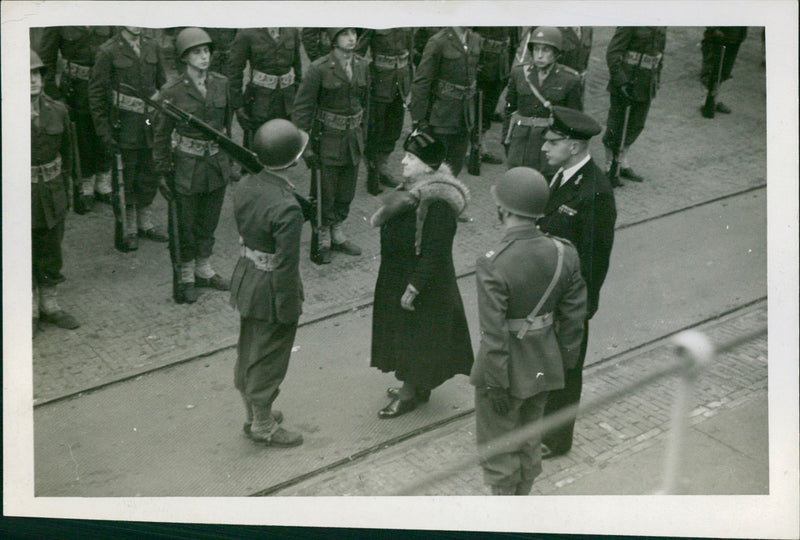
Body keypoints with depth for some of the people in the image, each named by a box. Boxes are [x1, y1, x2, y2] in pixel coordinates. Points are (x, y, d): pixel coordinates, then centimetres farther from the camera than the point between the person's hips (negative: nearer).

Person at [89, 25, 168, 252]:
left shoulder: (152, 47, 7)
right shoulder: (108, 51, -9)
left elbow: (162, 84, 16)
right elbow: (96, 94, -8)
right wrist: (104, 132, -11)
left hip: (151, 124, 5)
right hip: (124, 129, -5)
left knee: (150, 176, 13)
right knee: (125, 181, 3)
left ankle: (145, 223, 29)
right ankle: (127, 229, 16)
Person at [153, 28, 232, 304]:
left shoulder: (221, 84, -1)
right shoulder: (172, 92, -14)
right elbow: (162, 134, -6)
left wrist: (228, 155, 14)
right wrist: (164, 170, -5)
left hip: (217, 163, 4)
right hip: (188, 165, -4)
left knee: (209, 221, 17)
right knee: (186, 225, 7)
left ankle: (204, 269, 35)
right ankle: (186, 277, 24)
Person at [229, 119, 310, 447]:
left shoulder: (245, 185, -6)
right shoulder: (286, 208, -31)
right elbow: (285, 266, -26)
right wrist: (288, 309, -16)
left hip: (246, 280, 8)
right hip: (271, 293, -8)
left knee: (248, 352, 23)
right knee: (268, 359, 11)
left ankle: (253, 414, 43)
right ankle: (263, 426, 29)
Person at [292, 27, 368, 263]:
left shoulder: (361, 65, 1)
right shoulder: (319, 68, -16)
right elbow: (301, 108, -13)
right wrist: (305, 145, -15)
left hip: (353, 137, 5)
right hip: (327, 138, -5)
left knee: (347, 191, 15)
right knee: (325, 191, 4)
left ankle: (337, 233, 34)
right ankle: (322, 238, 22)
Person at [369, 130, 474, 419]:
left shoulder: (438, 205, -27)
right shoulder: (415, 189, 2)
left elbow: (433, 254, -26)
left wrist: (413, 288, -23)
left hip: (424, 285, -10)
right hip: (398, 277, 10)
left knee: (414, 336, 6)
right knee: (405, 334, 20)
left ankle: (409, 394, 22)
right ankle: (418, 386, 37)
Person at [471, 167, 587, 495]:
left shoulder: (492, 266, -28)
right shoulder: (564, 254, -10)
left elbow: (494, 335, -24)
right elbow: (573, 318, -1)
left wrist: (496, 385, -12)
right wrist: (564, 363, 12)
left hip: (508, 370, -6)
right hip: (544, 367, 6)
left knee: (498, 449, 15)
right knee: (530, 441, 25)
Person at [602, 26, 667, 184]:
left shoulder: (661, 25, 5)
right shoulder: (631, 20, -17)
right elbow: (612, 53, -18)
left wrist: (656, 79, 13)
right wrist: (621, 81, -22)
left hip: (646, 86, 7)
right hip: (625, 82, -7)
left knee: (636, 125, 15)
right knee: (615, 128, 4)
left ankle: (623, 164, 31)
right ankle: (610, 169, 17)